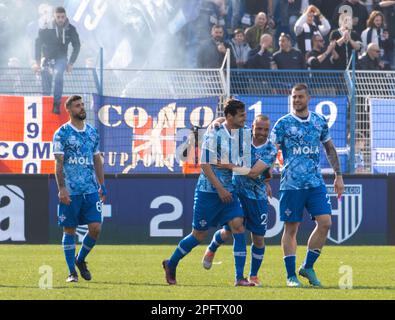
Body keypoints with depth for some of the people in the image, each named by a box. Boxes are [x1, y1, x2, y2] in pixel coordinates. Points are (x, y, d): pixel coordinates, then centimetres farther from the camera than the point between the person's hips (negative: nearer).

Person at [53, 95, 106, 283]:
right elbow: (59, 163, -8)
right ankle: (72, 272, 8)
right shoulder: (62, 133, -4)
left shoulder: (92, 132, 12)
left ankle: (80, 259, 19)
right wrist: (61, 188, -15)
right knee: (69, 230, 1)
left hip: (91, 190, 4)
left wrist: (102, 185, 14)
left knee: (95, 228, -5)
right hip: (70, 191, -4)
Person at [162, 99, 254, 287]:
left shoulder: (238, 134, 7)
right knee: (199, 234, 4)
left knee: (238, 227, -11)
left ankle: (240, 278, -11)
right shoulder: (213, 135, -15)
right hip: (209, 191, -6)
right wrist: (220, 189, -20)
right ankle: (170, 264, 27)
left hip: (228, 191, 6)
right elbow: (205, 165, -17)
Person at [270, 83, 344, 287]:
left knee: (325, 223, -7)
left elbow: (330, 149, 20)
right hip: (291, 184, -3)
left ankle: (308, 267, 8)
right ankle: (291, 275, 7)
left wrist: (338, 176, 17)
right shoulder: (283, 124, -2)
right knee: (291, 228, 0)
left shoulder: (320, 122, 9)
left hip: (316, 183, 3)